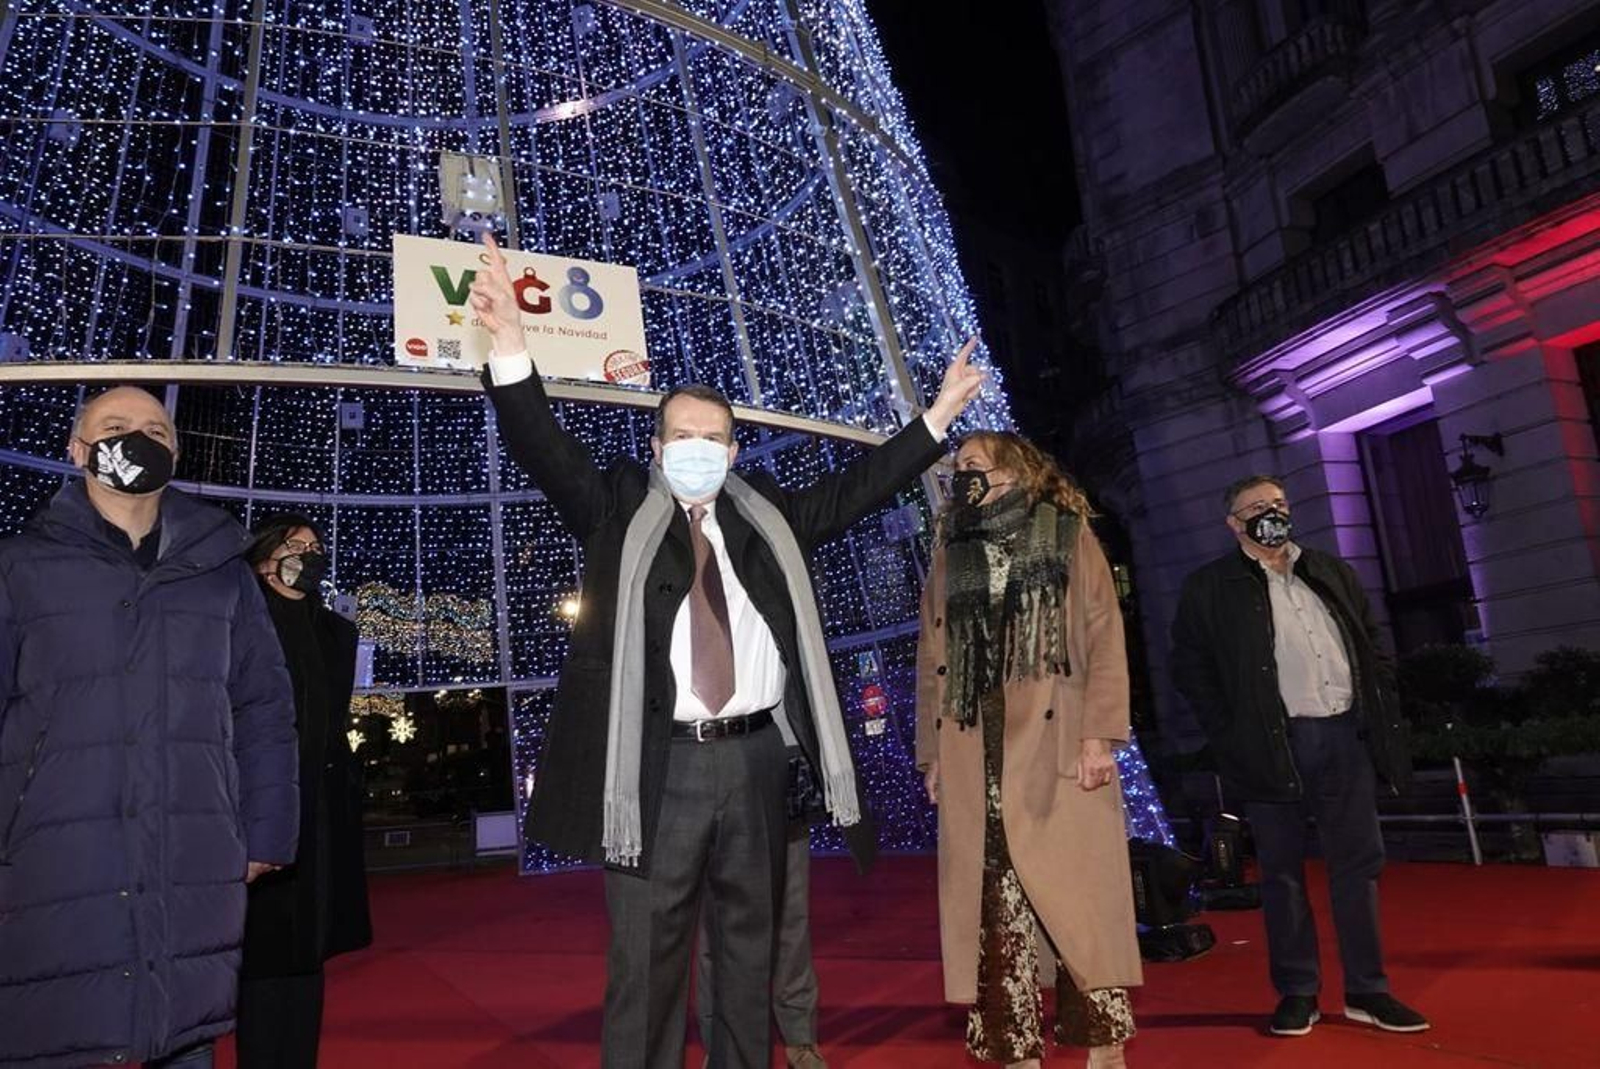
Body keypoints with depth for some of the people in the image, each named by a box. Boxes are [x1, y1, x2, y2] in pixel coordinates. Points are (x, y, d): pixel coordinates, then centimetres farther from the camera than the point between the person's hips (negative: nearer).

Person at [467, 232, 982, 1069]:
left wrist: (938, 415, 15)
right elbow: (545, 449, -7)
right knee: (645, 955, 3)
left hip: (755, 757, 4)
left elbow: (855, 488, 17)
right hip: (660, 763, -3)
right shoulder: (619, 508, 5)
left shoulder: (765, 514, 13)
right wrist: (510, 345, -22)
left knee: (750, 945, 16)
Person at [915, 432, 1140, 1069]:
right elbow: (931, 658, 13)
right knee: (995, 905, 3)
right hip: (976, 755, 3)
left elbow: (1104, 638, -1)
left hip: (1058, 745, -3)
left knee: (1079, 893, 0)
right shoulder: (949, 553, 16)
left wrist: (1098, 734, -11)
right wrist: (932, 752, 6)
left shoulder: (1068, 535, 7)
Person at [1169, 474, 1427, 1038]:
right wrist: (1232, 736, -7)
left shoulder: (1333, 572, 16)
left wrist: (1383, 717, 7)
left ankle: (1366, 991, 19)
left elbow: (1373, 647, 18)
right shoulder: (1209, 587, 1)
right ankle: (1296, 993, 14)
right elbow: (1189, 667, -1)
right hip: (1274, 743, -4)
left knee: (1359, 863, 8)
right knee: (1283, 871, 3)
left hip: (1346, 735, 4)